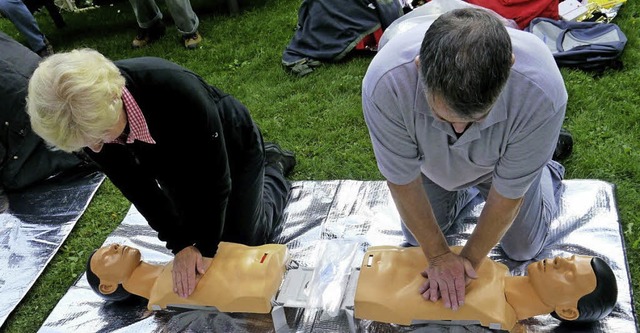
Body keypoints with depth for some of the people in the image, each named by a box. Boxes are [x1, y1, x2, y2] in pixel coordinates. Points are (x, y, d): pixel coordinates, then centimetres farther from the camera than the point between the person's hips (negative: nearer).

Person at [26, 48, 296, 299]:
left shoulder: (177, 89, -45)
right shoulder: (87, 119, -29)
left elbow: (214, 177, -31)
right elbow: (137, 186, -16)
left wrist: (204, 247, -21)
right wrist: (181, 244, -19)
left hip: (230, 149, -4)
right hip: (177, 160, 5)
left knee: (245, 242, 6)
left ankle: (273, 166, 30)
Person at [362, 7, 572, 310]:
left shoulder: (542, 93, -45)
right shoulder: (385, 84, -44)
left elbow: (508, 192, -27)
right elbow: (402, 179, -26)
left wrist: (470, 260, -16)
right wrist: (438, 255, -16)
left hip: (501, 163, -1)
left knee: (522, 249, 14)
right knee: (417, 236, 17)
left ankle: (547, 174, 40)